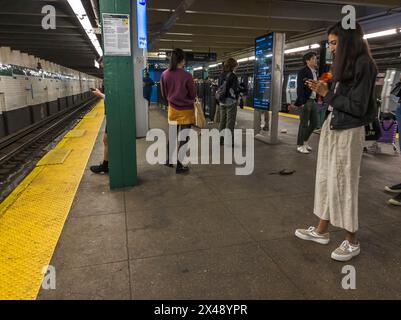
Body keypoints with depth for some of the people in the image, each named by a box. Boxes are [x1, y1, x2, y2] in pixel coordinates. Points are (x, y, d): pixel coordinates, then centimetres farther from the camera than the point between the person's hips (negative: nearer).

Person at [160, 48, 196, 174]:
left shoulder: (165, 74, -4)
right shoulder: (187, 75, -17)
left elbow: (164, 94, 7)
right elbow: (193, 95, -7)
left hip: (172, 109, 5)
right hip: (186, 110, -5)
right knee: (183, 139, 3)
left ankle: (169, 160, 32)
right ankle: (179, 166, 8)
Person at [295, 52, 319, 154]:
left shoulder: (315, 72, 15)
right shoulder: (302, 71, -8)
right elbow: (300, 88, -15)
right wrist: (302, 102, -20)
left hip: (313, 101, 8)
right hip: (306, 101, -8)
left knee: (315, 122, 13)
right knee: (304, 124, -2)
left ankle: (305, 140, 29)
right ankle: (300, 145, 10)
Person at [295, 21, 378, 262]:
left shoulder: (363, 64, -13)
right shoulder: (347, 63, 13)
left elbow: (358, 107, -16)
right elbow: (340, 98, 12)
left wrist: (327, 94, -12)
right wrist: (325, 91, -1)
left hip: (348, 132, -9)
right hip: (332, 127, 9)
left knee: (343, 184, -2)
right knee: (327, 180, 11)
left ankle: (352, 242, 14)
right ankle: (322, 231, 24)